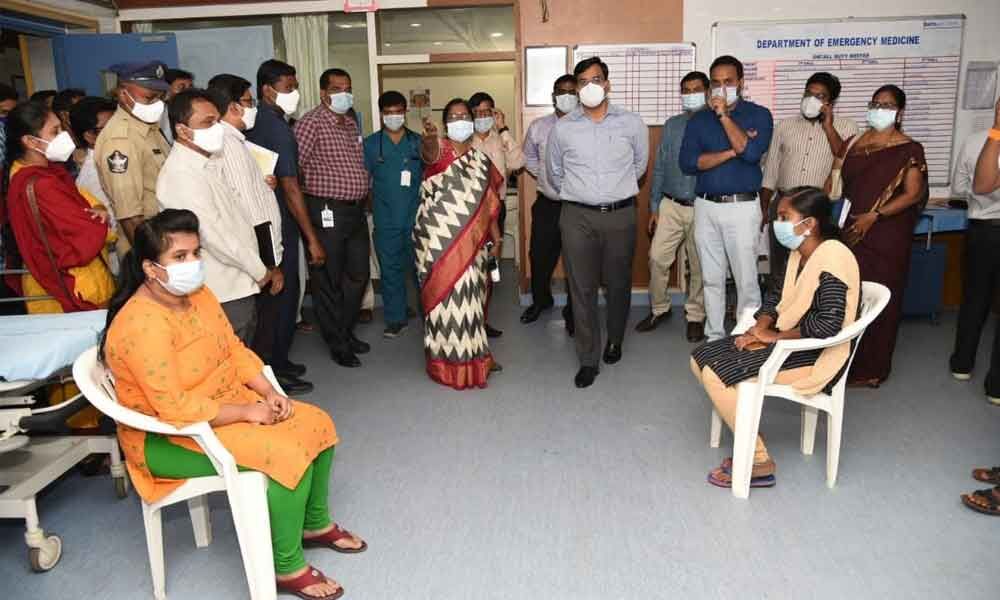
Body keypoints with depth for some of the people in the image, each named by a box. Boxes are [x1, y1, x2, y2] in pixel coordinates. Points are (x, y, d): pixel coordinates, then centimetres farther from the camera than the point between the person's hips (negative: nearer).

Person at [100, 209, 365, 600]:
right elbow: (175, 409, -30)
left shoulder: (196, 293, 0)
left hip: (225, 406, 9)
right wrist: (248, 411, -23)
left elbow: (235, 350, 6)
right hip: (167, 437, -9)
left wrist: (267, 392, -9)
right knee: (287, 453, -25)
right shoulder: (143, 326, -28)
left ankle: (315, 524, 21)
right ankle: (287, 567, -6)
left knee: (317, 424, 1)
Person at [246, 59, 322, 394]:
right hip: (278, 226, -9)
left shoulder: (255, 125, 9)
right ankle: (274, 371, 11)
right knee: (283, 294, 1)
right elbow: (290, 187, -21)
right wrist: (312, 238, -20)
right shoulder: (277, 128, -17)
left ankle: (273, 361, 29)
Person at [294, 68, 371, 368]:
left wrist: (364, 195, 14)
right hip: (327, 212, -8)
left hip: (356, 209, 8)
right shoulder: (312, 122, -10)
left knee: (358, 275, 16)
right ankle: (338, 344, 15)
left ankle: (347, 332, 33)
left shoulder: (351, 121, 15)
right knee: (329, 280, 3)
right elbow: (294, 166, -18)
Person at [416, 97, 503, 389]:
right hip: (438, 240, -4)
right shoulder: (438, 150, -4)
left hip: (471, 241, 4)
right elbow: (429, 153, -30)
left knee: (469, 296, 12)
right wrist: (428, 138, -53)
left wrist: (496, 237, 7)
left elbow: (489, 204, 12)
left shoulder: (481, 160, 10)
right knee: (444, 296, 1)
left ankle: (470, 355, 27)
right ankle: (447, 361, 12)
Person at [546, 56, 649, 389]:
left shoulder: (632, 123, 1)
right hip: (577, 217, 0)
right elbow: (554, 173, 16)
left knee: (618, 284, 12)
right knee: (582, 288, 1)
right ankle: (588, 359, 10)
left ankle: (614, 341, 35)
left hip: (621, 215, 1)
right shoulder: (562, 128, 1)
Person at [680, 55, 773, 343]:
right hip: (705, 206, 3)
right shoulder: (698, 120, 9)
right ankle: (714, 337, 21)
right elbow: (688, 163, -5)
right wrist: (732, 151, -12)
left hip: (742, 207, -3)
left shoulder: (759, 115, 1)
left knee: (746, 279, -1)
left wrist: (724, 115, -13)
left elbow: (752, 152, -17)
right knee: (711, 279, 10)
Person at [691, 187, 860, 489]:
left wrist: (774, 335, -18)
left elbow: (829, 323, -29)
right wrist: (759, 328, -4)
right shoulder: (799, 252, 8)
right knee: (701, 359, 1)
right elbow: (777, 296, 16)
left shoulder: (833, 257, -20)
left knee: (717, 376, -21)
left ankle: (759, 462, -7)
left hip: (814, 355, -10)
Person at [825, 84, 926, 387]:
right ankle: (847, 360, 19)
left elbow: (913, 194, -11)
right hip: (853, 232, 4)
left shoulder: (909, 150, -4)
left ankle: (873, 367, 13)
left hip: (888, 235, -4)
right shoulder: (854, 143, 11)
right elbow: (836, 181, 17)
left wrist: (874, 216, -18)